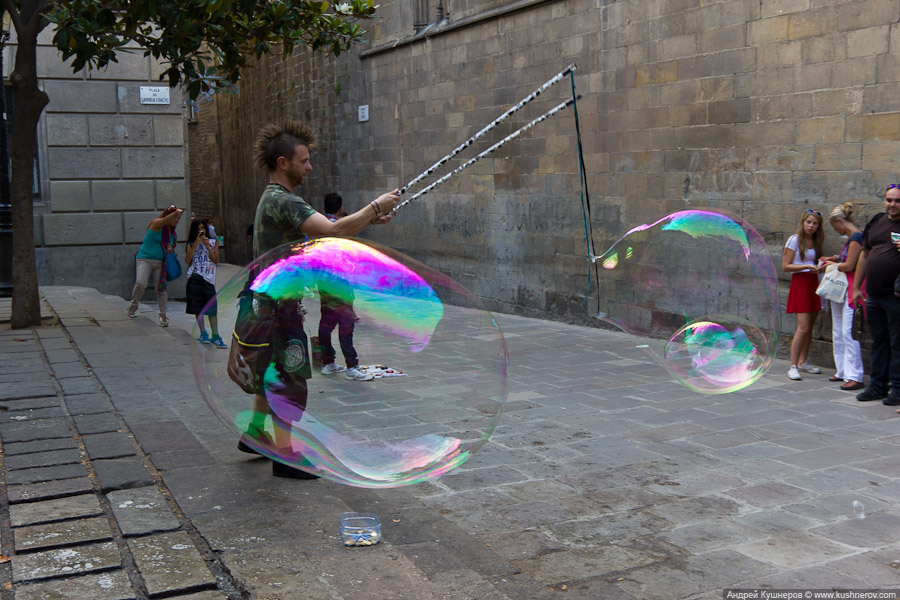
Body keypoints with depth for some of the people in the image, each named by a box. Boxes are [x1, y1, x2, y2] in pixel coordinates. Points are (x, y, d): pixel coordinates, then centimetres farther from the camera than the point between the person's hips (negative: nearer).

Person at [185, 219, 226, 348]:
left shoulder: (213, 242, 14)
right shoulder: (191, 243, 11)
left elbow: (216, 260, 5)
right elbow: (187, 260, -4)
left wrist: (207, 246, -4)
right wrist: (196, 244, -6)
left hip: (209, 278, 0)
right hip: (195, 278, 0)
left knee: (212, 308, -5)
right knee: (197, 307, 3)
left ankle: (215, 336, 0)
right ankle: (203, 333, 13)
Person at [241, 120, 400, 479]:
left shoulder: (274, 199, 14)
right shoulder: (282, 201, -20)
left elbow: (323, 232, 14)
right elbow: (333, 231, -31)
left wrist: (367, 220, 4)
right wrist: (375, 207, -19)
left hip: (270, 301, 11)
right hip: (280, 304, -11)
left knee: (271, 370, 21)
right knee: (291, 378, -4)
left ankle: (255, 433, 34)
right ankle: (284, 456, 3)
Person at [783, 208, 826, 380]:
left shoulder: (815, 241, 13)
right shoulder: (795, 240, -7)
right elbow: (785, 266, -10)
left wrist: (820, 267, 1)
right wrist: (807, 266, -18)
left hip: (813, 282, 7)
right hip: (800, 282, -7)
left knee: (809, 326, 9)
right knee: (803, 327, -14)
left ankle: (803, 362, 21)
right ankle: (793, 367, -11)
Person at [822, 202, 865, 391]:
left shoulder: (856, 237, -14)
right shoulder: (850, 237, 16)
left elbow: (850, 266, -16)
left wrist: (833, 265, -1)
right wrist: (837, 259, 12)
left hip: (851, 289, -11)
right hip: (839, 288, 11)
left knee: (848, 332, -12)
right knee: (838, 332, 14)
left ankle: (855, 377, -10)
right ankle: (843, 371, 23)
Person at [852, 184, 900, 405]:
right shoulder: (876, 222, 13)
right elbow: (865, 255, 20)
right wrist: (856, 287, 18)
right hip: (873, 296, 6)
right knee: (878, 341, 13)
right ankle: (878, 385, 21)